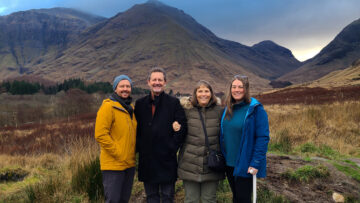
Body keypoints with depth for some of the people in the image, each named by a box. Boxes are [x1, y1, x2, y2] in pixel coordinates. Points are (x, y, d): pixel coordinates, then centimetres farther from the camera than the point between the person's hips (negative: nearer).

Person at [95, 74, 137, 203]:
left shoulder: (130, 108, 14)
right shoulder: (108, 106, -12)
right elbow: (100, 135, -19)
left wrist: (133, 151, 11)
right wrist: (117, 153, -17)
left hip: (129, 164, 8)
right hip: (113, 165, -8)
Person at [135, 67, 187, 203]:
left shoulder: (174, 103, 1)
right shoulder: (140, 104, 9)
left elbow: (182, 127, -4)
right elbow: (136, 127, 11)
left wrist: (172, 147, -10)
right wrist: (139, 146, -1)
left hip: (167, 159, -2)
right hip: (147, 159, 3)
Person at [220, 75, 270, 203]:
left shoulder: (255, 109, -13)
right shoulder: (228, 108, 7)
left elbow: (263, 138, -16)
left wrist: (256, 163, -21)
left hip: (245, 165, -6)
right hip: (229, 163, 6)